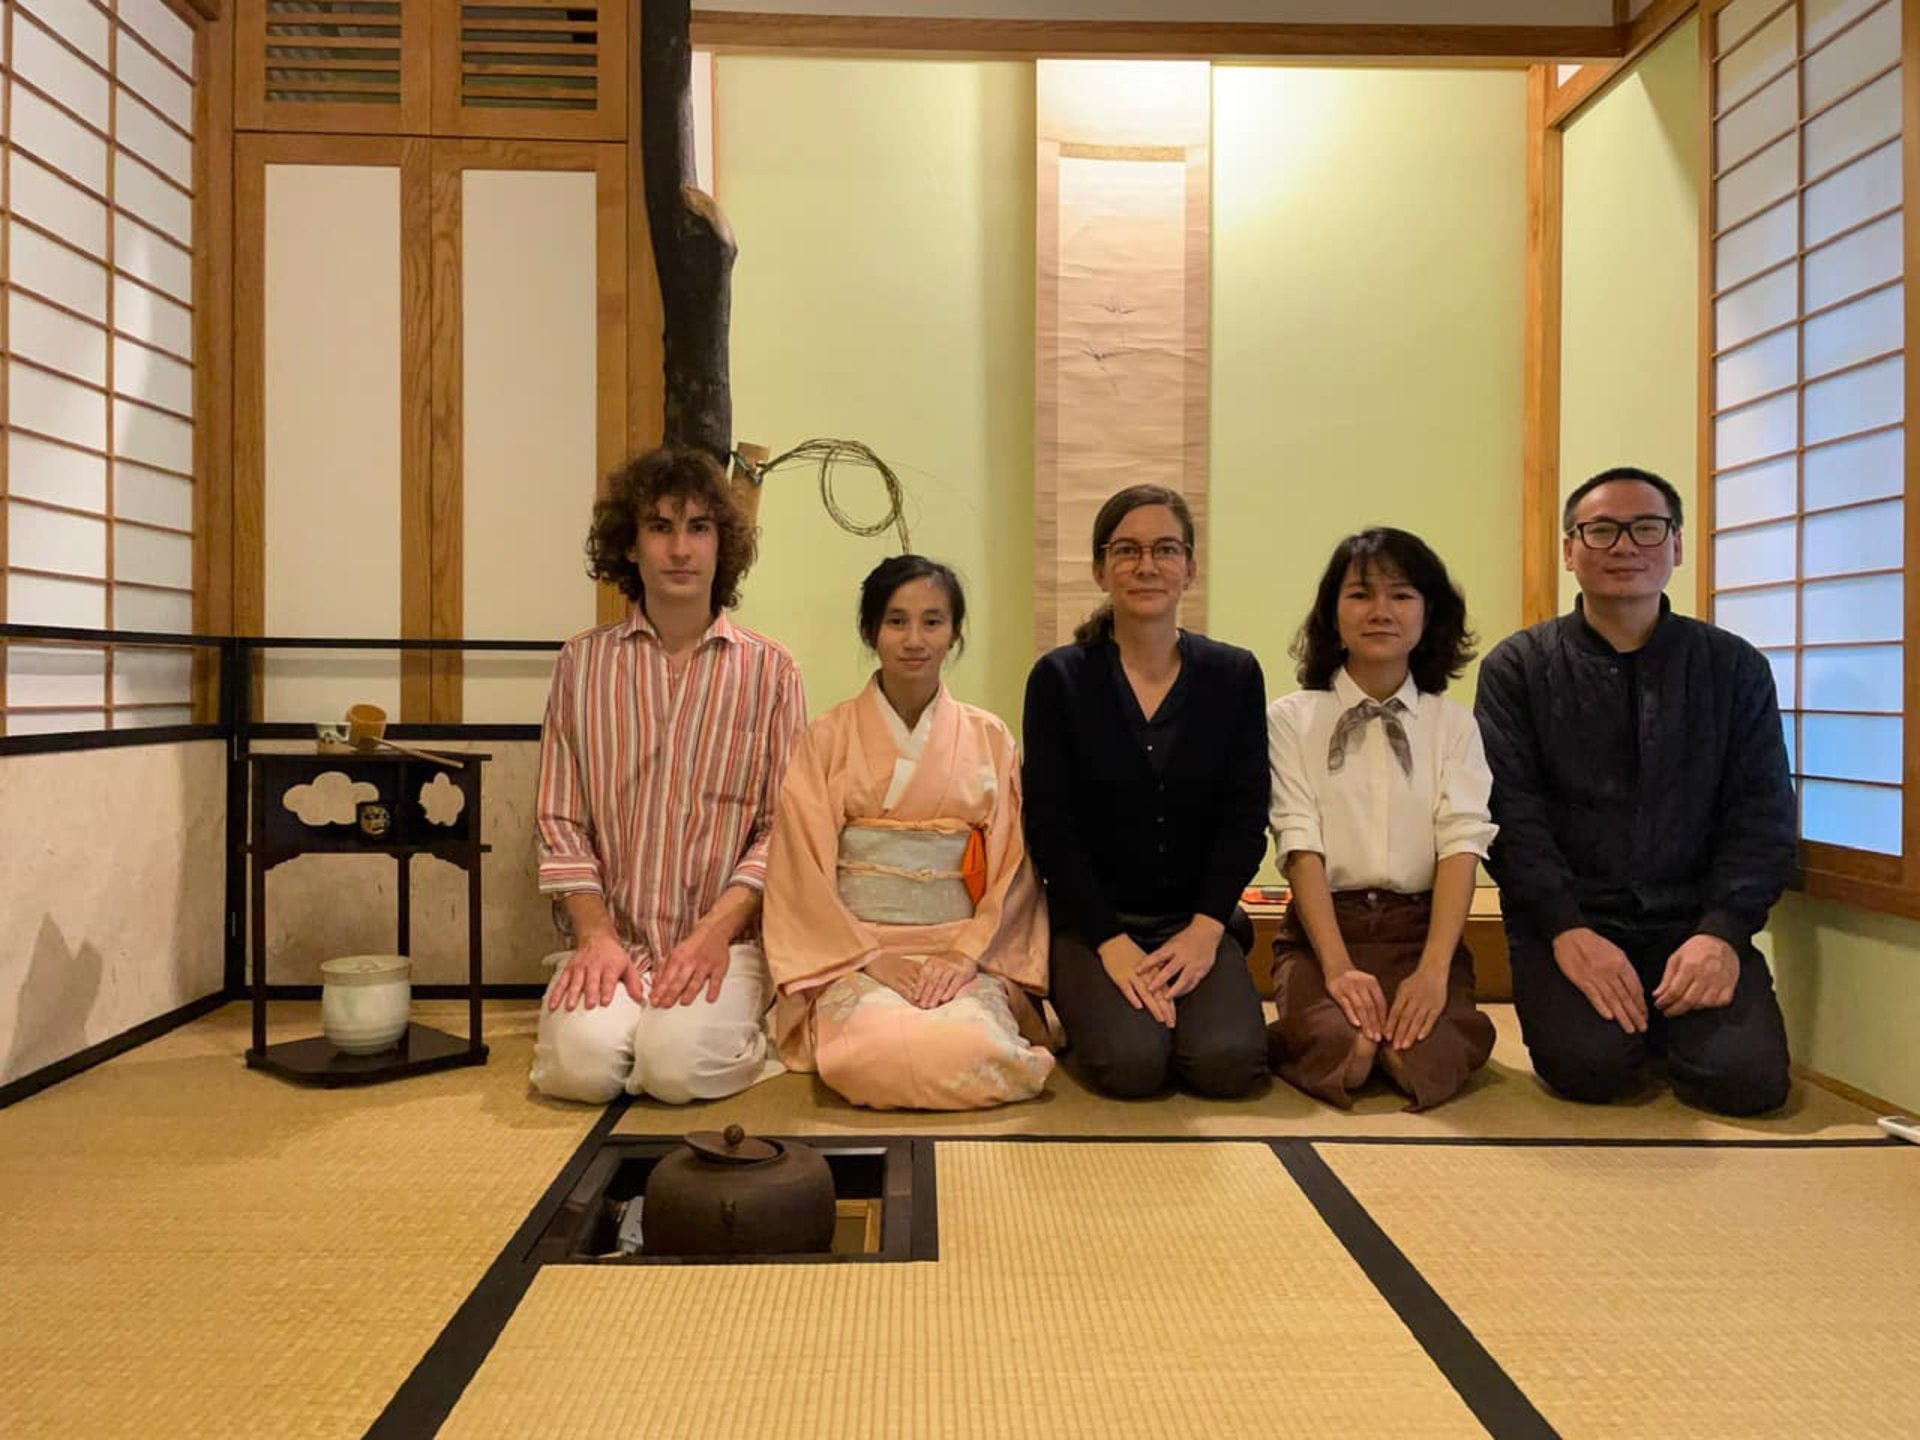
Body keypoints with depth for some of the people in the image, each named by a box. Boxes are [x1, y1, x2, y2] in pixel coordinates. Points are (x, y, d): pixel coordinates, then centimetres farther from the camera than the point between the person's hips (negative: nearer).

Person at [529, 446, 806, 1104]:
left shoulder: (769, 670, 3)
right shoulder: (583, 662, 7)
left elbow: (782, 827, -1)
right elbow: (560, 822, 4)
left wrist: (714, 933, -14)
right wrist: (595, 935, -9)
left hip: (724, 939, -1)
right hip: (611, 938, 1)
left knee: (678, 1065, -26)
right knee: (582, 1062, -24)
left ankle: (745, 1029, 7)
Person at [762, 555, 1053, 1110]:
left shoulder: (990, 739, 8)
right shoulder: (827, 738, 5)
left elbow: (1014, 867, 5)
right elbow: (803, 869, -1)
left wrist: (966, 955, -10)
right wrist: (868, 958, -12)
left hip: (967, 955, 1)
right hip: (853, 956, -1)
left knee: (974, 1048, -31)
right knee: (873, 1054, -33)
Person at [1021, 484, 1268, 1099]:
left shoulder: (1234, 675, 3)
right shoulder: (1058, 678, -2)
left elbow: (1246, 818, 0)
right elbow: (1049, 826, -6)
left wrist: (1204, 930, -12)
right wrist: (1113, 943, -13)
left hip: (1200, 921, 2)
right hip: (1092, 922, -1)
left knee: (1229, 1063, -21)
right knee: (1131, 1064, -23)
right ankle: (1089, 1007, 11)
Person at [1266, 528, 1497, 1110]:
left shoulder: (1454, 723, 8)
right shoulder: (1291, 718, 3)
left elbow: (1462, 844, -3)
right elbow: (1301, 846, -6)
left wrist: (1434, 969, -18)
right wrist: (1338, 966, -19)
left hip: (1422, 926, 2)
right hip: (1322, 927, -1)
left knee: (1430, 1060, -27)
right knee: (1337, 1047, -31)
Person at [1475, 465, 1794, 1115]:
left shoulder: (1734, 667, 9)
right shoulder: (1518, 666, 2)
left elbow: (1763, 813, 3)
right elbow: (1511, 810, -6)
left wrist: (1722, 931, -11)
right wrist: (1566, 930, -17)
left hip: (1692, 923, 2)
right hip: (1566, 922, -2)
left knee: (1747, 1074, -20)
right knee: (1590, 1064, -25)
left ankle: (1658, 1014, 13)